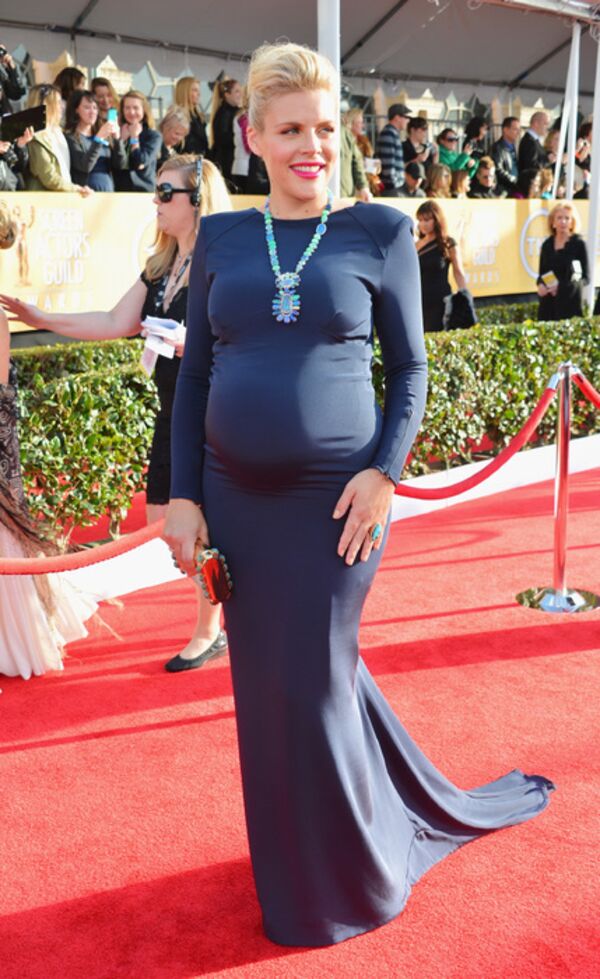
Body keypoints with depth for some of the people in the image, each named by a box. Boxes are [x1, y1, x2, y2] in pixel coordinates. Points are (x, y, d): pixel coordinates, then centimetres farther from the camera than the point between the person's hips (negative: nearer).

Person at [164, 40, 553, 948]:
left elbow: (410, 368, 1)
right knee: (264, 683, 13)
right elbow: (194, 374, 6)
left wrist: (386, 471, -13)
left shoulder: (379, 230, -1)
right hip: (235, 497, 4)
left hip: (332, 500, -3)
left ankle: (343, 881, 31)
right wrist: (184, 493, 0)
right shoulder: (220, 237, 6)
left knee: (312, 686, 4)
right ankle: (295, 866, 40)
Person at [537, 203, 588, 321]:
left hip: (570, 302, -4)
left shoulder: (579, 244, -2)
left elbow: (585, 277, -2)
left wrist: (561, 287, -15)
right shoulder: (547, 244, 10)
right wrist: (540, 285, -6)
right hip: (548, 302, 4)